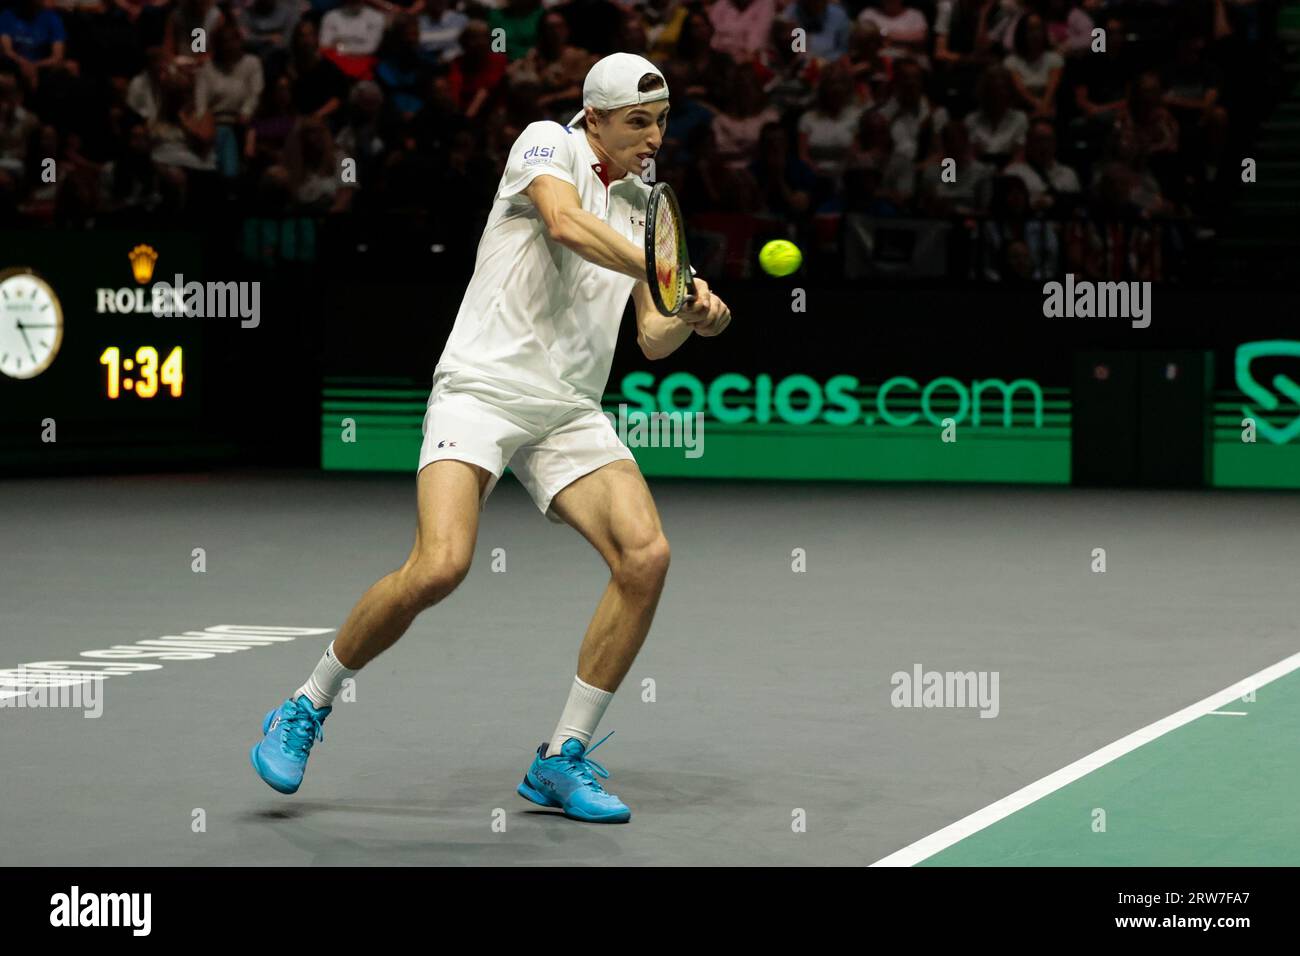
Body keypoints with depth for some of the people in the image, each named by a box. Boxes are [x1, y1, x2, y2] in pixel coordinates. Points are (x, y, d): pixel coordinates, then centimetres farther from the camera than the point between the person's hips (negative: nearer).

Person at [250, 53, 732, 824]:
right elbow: (565, 222, -20)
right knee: (441, 565, -24)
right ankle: (307, 710, 0)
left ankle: (563, 760, -4)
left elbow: (652, 340, 16)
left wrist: (691, 317, -6)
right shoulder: (548, 144, 1)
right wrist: (661, 268, -29)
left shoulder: (644, 208, 18)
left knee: (646, 555, -16)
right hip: (482, 387, -6)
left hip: (570, 413, 6)